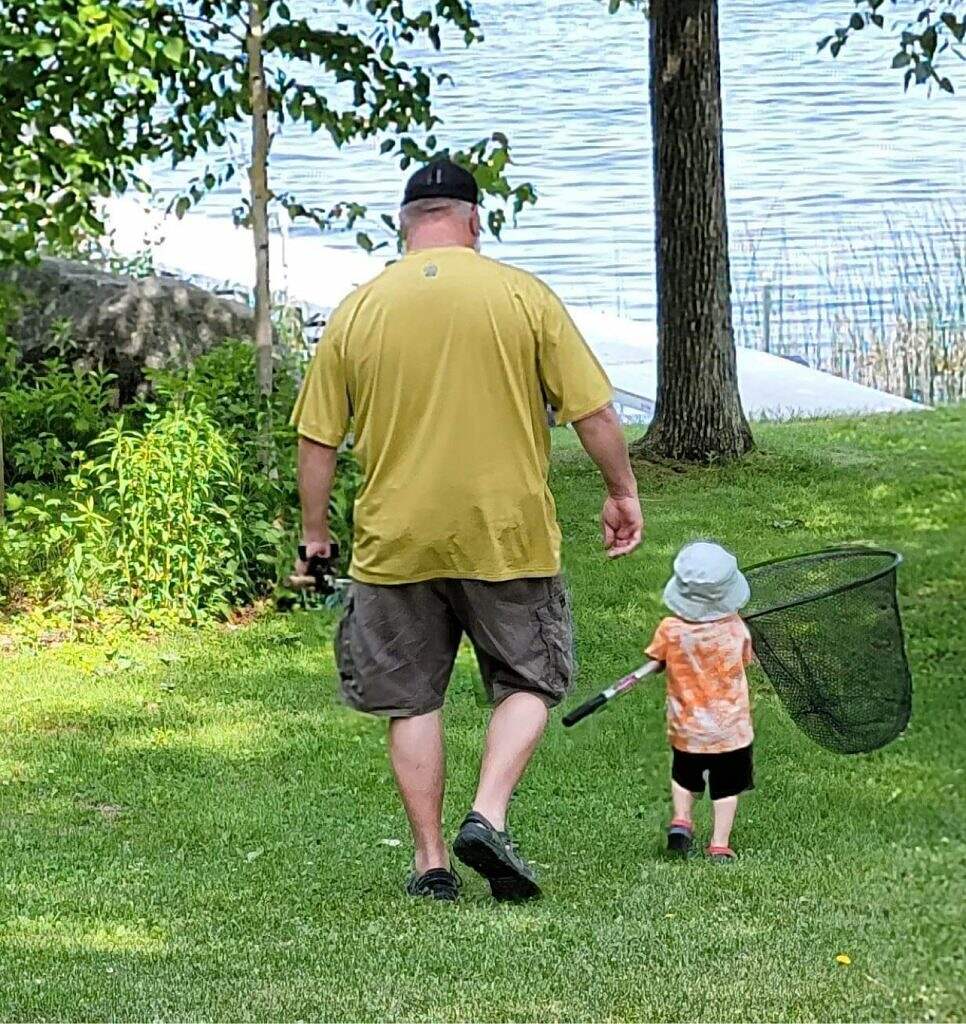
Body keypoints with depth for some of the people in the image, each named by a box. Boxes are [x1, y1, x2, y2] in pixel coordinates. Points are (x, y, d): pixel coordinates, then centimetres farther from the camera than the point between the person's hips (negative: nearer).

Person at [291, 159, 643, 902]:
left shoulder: (358, 310, 3)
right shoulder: (523, 295, -2)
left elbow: (317, 440, 4)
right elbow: (593, 410, -2)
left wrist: (315, 532, 15)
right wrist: (623, 492, 11)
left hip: (395, 540, 2)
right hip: (508, 533, -1)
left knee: (413, 701, 13)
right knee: (529, 683, 13)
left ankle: (431, 861, 13)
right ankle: (489, 816, -6)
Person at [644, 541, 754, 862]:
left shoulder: (670, 630, -18)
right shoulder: (735, 628, -16)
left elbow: (656, 659, 0)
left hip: (686, 727, 1)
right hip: (731, 726, -1)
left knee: (684, 776, 27)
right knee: (726, 786, 12)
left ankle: (681, 822, 12)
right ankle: (720, 845, 10)